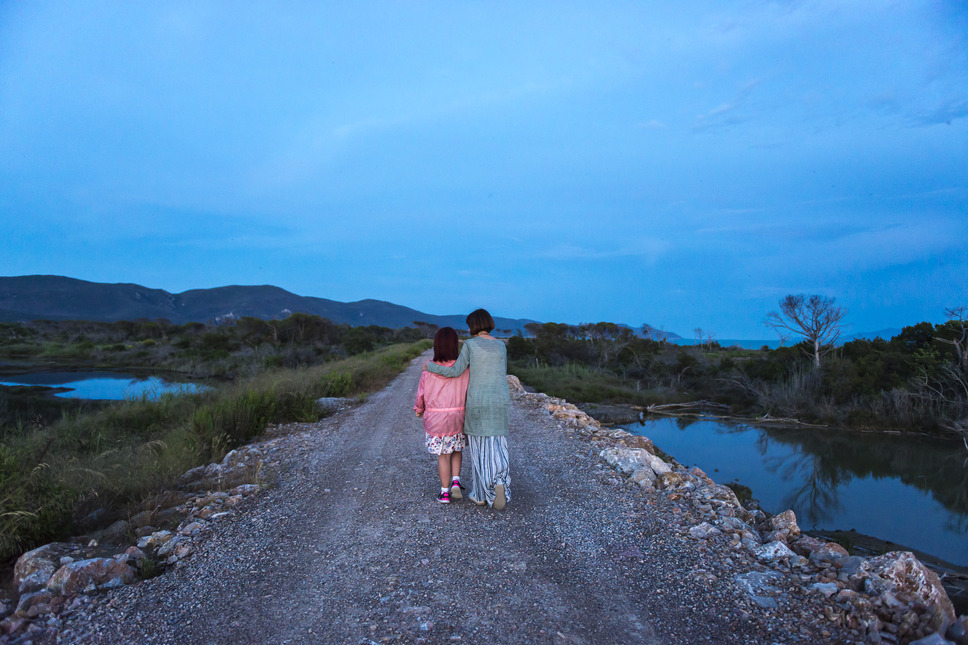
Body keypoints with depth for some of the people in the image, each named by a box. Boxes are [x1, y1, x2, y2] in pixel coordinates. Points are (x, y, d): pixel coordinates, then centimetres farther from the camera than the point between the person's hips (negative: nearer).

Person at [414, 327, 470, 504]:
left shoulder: (428, 370, -11)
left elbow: (421, 394, -1)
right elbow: (469, 393, -8)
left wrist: (419, 410, 19)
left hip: (435, 419, 0)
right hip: (458, 418, 0)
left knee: (443, 455, 14)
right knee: (456, 450, 24)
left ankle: (445, 492, 19)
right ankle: (456, 481, 10)